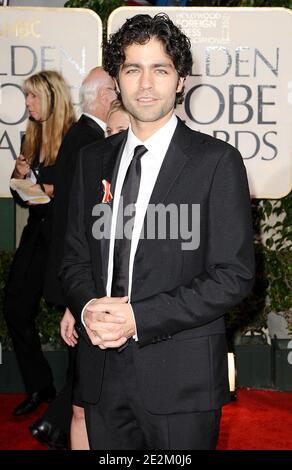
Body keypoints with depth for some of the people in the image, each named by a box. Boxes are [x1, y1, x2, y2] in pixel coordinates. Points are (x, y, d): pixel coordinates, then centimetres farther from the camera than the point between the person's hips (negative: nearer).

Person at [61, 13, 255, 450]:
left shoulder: (217, 161, -7)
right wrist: (88, 308, -9)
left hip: (182, 379, -4)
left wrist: (139, 317, -17)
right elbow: (75, 258, 12)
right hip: (103, 372, 4)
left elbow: (234, 275, -11)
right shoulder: (93, 160, 9)